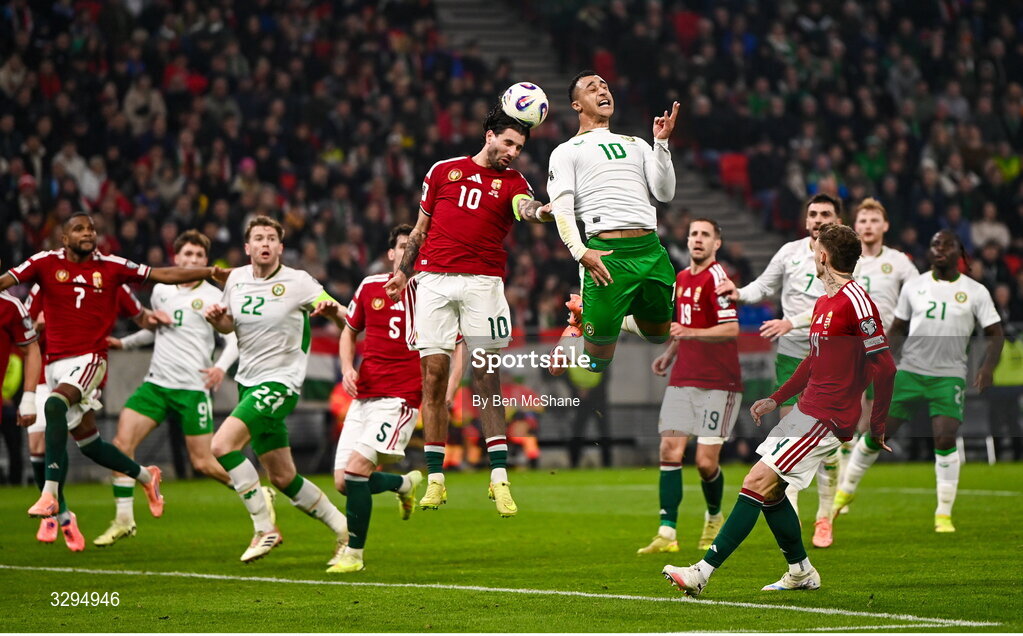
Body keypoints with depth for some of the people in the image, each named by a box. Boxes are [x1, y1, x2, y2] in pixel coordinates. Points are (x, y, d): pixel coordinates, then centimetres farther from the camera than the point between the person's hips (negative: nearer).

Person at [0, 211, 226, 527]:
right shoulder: (47, 263, 3)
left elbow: (163, 274, 8)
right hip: (56, 362, 3)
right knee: (88, 443, 10)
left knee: (55, 404, -32)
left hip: (90, 358, -3)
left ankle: (49, 494, -34)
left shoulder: (111, 266, 4)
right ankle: (145, 475, 36)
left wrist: (210, 272, 4)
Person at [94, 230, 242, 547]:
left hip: (193, 387, -5)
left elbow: (235, 338, -6)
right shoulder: (160, 291, 12)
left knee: (203, 462, -5)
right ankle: (124, 520, -1)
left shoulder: (213, 297, -3)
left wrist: (221, 367, -24)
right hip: (156, 382, 5)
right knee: (122, 443, -10)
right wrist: (124, 343, 19)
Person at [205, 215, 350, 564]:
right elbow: (229, 325, 19)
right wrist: (216, 318, -4)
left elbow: (345, 319, -8)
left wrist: (331, 309, -32)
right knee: (283, 478, 9)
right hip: (249, 382, 7)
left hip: (280, 382, -7)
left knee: (222, 445, -22)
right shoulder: (236, 278, 6)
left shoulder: (298, 282, -10)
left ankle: (264, 526, -13)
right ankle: (342, 528, 23)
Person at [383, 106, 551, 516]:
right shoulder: (444, 171, 14)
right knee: (433, 374, -2)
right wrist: (402, 272, 15)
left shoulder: (512, 182, 10)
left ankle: (499, 478, -8)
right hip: (433, 278, 1)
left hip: (482, 281, -1)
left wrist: (540, 211, -36)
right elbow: (421, 228, 21)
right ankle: (435, 479, 3)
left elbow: (523, 208, -14)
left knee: (486, 377, -7)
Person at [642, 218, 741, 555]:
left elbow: (731, 329, -20)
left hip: (718, 383, -7)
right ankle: (667, 533, -6)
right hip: (682, 380, 7)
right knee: (670, 451, -5)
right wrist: (669, 354, 19)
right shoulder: (682, 278, 16)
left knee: (706, 461, -7)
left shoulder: (716, 277, -11)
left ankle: (714, 517, 21)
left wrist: (690, 333, -31)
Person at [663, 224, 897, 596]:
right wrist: (776, 399, 20)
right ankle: (801, 572, 24)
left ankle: (703, 572, -15)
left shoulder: (855, 301, -16)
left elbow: (884, 367, -17)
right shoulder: (823, 302, 14)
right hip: (806, 410, 10)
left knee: (758, 483, -14)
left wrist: (877, 427, -14)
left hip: (825, 419, -10)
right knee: (768, 489, 11)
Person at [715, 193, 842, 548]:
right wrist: (739, 294, -3)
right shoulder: (790, 252, 6)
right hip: (791, 357, 2)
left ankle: (824, 519, 9)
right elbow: (764, 286, 17)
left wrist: (791, 322, -26)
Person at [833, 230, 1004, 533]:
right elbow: (898, 328, 14)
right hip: (909, 371, 2)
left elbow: (995, 334, 0)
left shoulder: (975, 292, 0)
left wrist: (988, 366, -17)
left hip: (949, 377, -2)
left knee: (945, 439, -18)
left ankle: (944, 514, -6)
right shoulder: (914, 286, 6)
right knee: (877, 433, 4)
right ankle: (846, 489, 27)